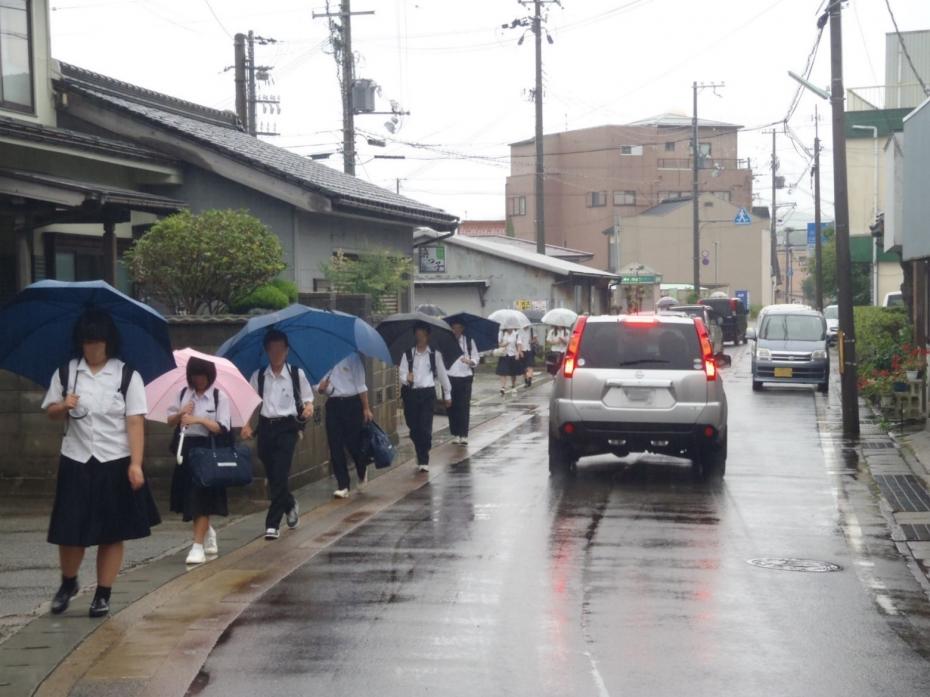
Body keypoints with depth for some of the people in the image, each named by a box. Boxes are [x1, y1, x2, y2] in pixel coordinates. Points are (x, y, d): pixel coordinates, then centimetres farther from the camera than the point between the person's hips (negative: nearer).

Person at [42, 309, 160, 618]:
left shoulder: (127, 376, -4)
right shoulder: (65, 372, 4)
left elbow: (135, 423, -7)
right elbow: (51, 412, 12)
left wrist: (136, 464, -14)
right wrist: (63, 406, -11)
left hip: (115, 464, -2)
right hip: (76, 463, 2)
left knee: (112, 534, 3)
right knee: (70, 531, 3)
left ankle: (103, 595, 15)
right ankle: (68, 584, 29)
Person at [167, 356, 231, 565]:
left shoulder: (220, 396, -6)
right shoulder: (183, 393, 7)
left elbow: (222, 428, -11)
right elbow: (170, 421, 10)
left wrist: (199, 419, -23)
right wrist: (181, 414, -10)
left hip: (208, 450, -5)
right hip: (186, 448, 5)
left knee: (202, 497, -7)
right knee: (190, 496, 10)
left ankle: (198, 546, -6)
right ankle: (208, 533, 34)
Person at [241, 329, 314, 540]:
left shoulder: (297, 374, 0)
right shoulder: (258, 376, 5)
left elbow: (308, 398, 8)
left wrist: (308, 408, -14)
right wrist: (247, 425, -6)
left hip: (287, 427, -3)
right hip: (266, 427, 3)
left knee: (280, 475, -11)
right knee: (272, 475, 10)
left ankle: (273, 524, -7)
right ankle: (290, 507, 40)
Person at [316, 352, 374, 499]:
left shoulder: (352, 357, -3)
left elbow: (360, 385, -2)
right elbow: (320, 389, 13)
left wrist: (366, 408, -4)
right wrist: (321, 387, -12)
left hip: (351, 403, -3)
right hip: (333, 405, 3)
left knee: (354, 443, 0)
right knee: (335, 447, -1)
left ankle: (362, 473, 30)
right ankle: (343, 486, 4)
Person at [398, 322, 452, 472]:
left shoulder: (435, 354, 3)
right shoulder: (407, 354, 4)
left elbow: (442, 374, 10)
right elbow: (402, 373, -1)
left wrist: (447, 394, 14)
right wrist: (406, 378, -25)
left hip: (428, 393, -2)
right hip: (411, 393, 2)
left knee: (425, 428, -9)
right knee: (414, 428, 6)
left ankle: (423, 461, -4)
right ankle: (421, 457, 24)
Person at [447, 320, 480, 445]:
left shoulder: (469, 341, 3)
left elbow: (476, 359, 3)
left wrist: (470, 361, -17)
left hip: (465, 376, -1)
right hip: (450, 377, 1)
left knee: (464, 406, -5)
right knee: (453, 407, 4)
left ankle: (464, 435, -4)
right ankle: (455, 434, 13)